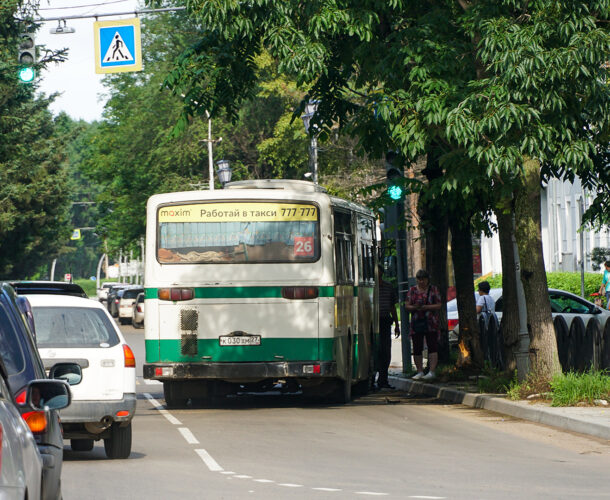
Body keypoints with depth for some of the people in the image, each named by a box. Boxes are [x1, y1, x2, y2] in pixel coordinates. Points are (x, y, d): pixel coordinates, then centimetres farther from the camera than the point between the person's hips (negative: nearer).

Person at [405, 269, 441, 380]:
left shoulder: (433, 290, 5)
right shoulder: (412, 290, 11)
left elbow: (438, 306, -1)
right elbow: (407, 306, 6)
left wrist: (425, 307, -15)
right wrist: (414, 307, -16)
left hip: (431, 323, -2)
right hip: (416, 323, 2)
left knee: (432, 347, -10)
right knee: (417, 349, 2)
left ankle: (432, 371, -13)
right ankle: (420, 372, 10)